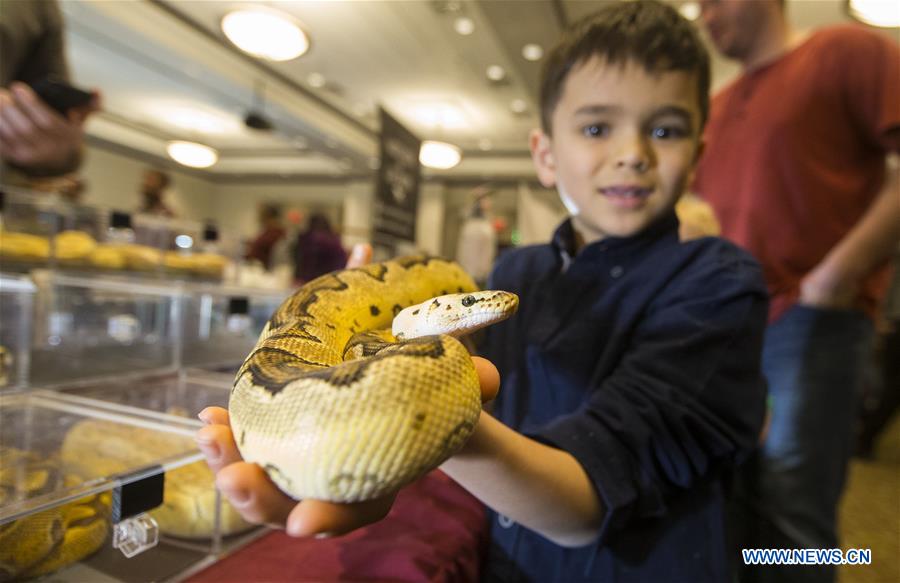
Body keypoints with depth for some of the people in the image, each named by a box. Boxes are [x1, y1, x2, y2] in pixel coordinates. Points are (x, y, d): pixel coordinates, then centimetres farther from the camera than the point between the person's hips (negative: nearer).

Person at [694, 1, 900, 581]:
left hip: (810, 320, -6)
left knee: (786, 519, -4)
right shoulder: (718, 107, 19)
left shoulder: (849, 50, 2)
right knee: (731, 507, 13)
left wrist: (842, 269, -16)